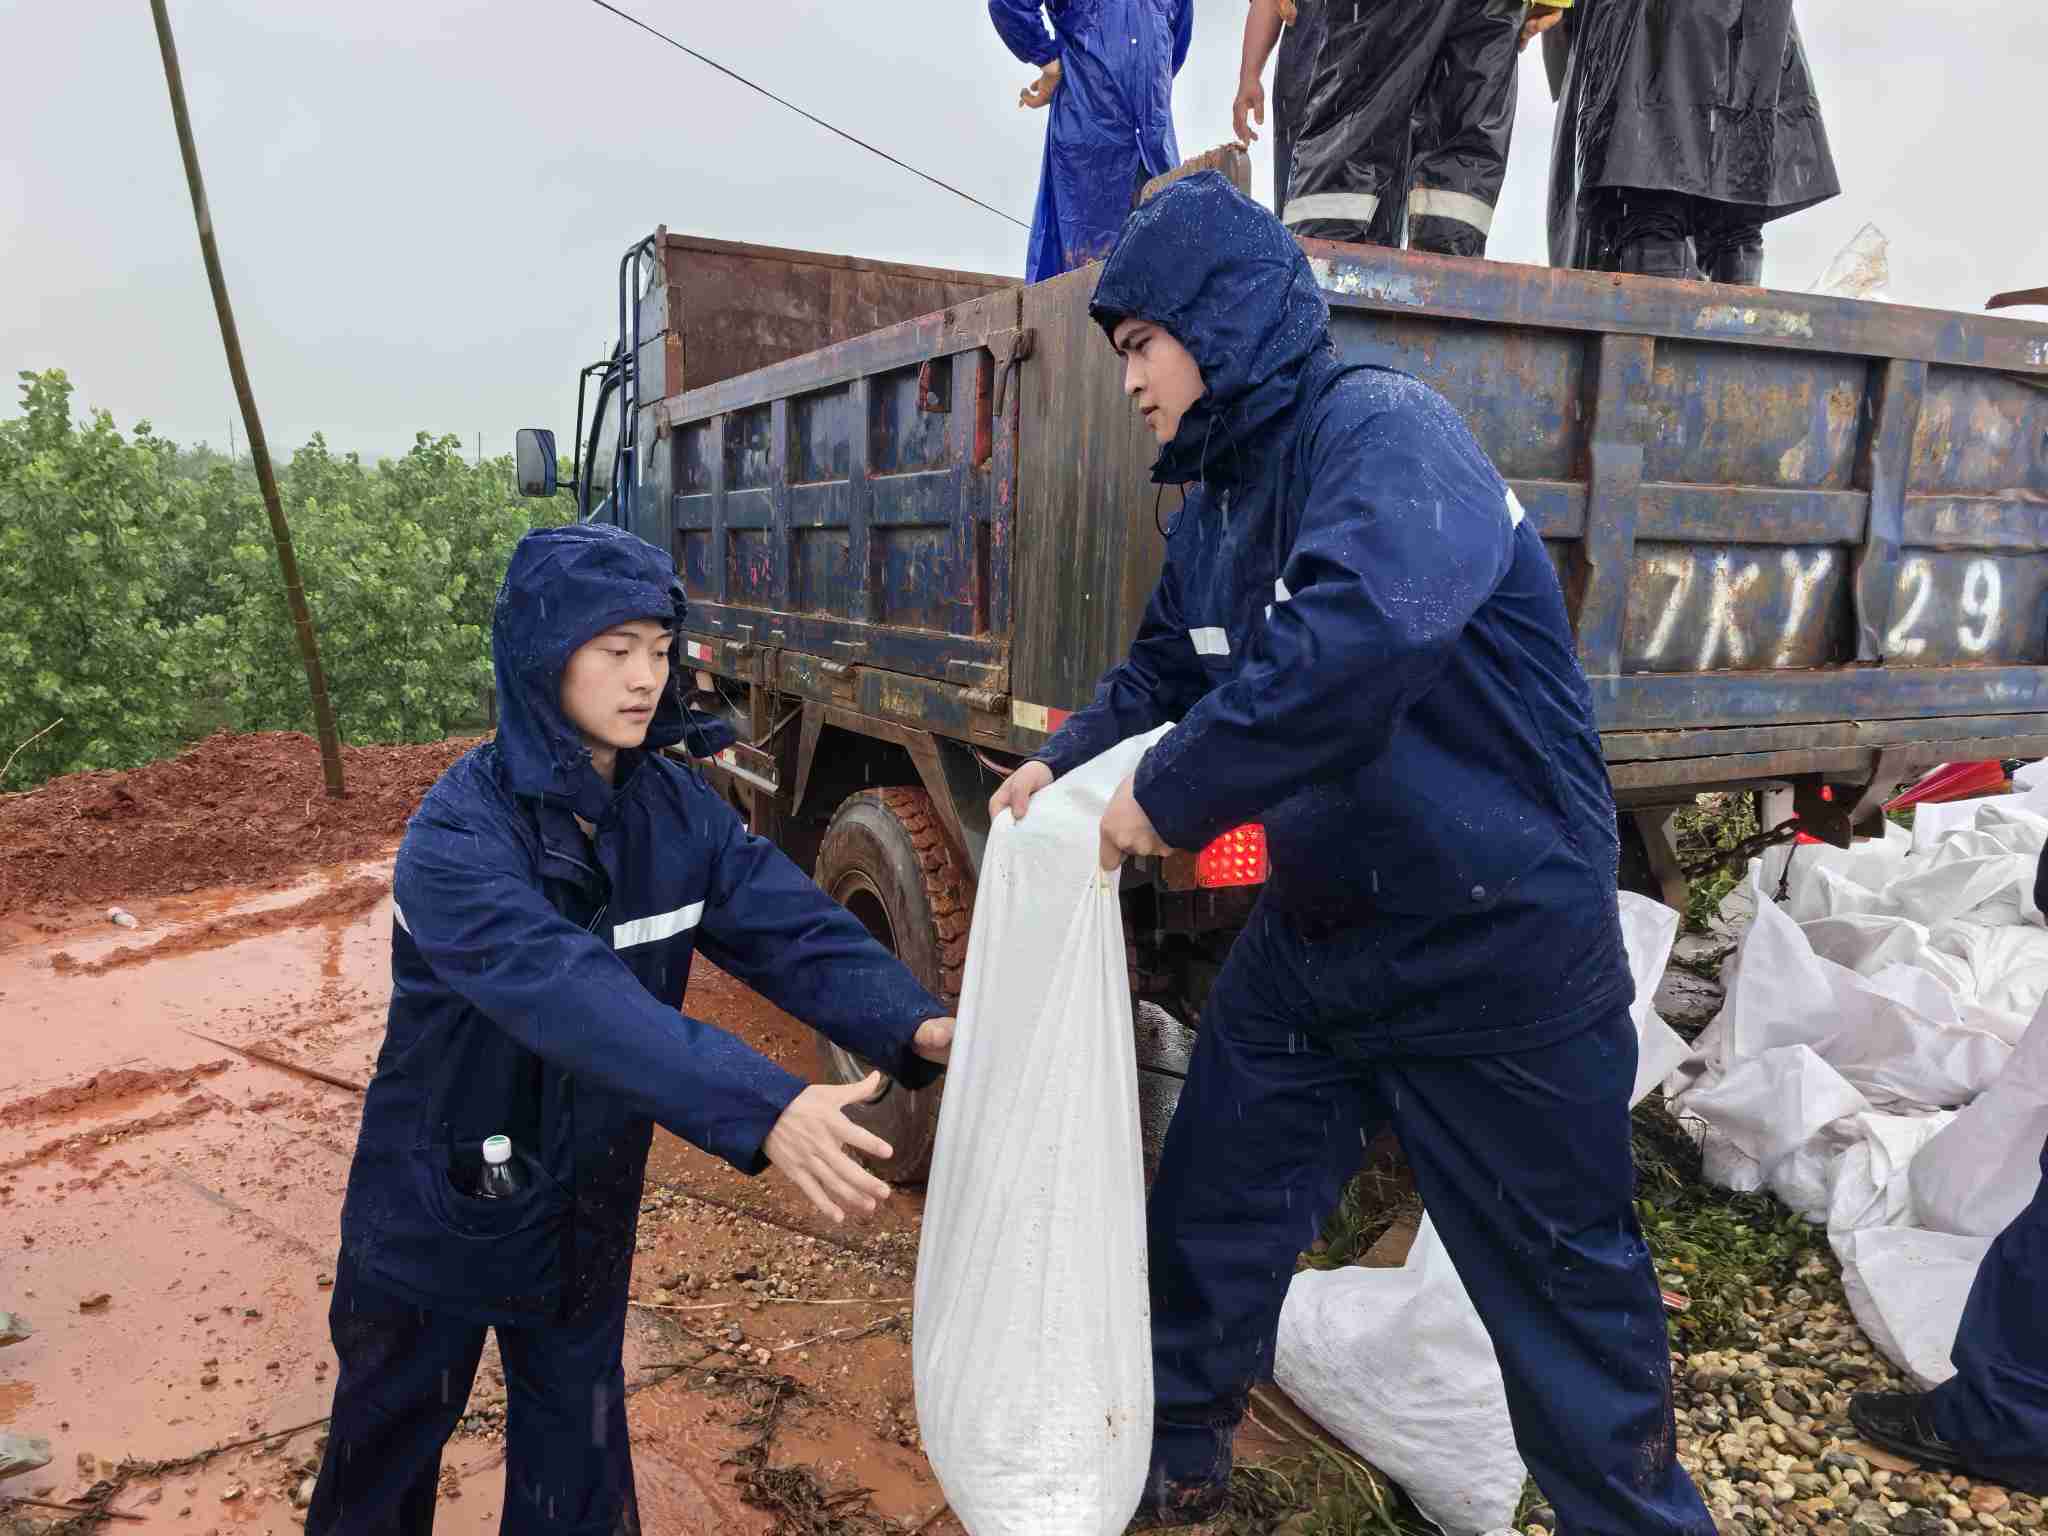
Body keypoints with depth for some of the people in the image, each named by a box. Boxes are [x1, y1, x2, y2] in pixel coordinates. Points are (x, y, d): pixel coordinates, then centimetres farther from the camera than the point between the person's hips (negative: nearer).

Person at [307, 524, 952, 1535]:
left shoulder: (676, 807, -9)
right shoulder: (458, 837, -28)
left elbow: (792, 927, -18)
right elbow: (571, 995, -43)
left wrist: (911, 1024, -36)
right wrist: (761, 1110, -54)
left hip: (588, 1216, 4)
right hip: (442, 1218, -4)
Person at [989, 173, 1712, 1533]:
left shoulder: (1383, 431, -21)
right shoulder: (1218, 502, 6)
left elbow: (1357, 637, -39)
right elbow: (1167, 671, 18)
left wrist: (1171, 799, -29)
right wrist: (1066, 764, 0)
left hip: (1498, 944, -8)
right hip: (1315, 932, 9)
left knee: (1563, 1275, 10)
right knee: (1209, 1209, 17)